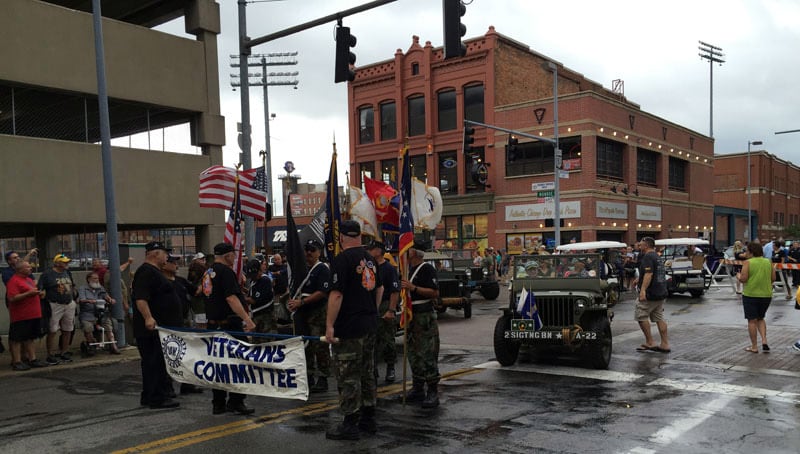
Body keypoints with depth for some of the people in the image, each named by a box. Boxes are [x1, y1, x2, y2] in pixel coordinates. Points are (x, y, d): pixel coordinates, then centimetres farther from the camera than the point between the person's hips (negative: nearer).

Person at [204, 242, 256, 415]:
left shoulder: (208, 272, 15)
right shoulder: (225, 271, -13)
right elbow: (231, 298, -23)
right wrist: (247, 319, -26)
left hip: (213, 323, 9)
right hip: (229, 323, -9)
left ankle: (218, 403, 16)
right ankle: (235, 401, -2)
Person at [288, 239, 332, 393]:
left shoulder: (323, 269, -8)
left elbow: (322, 293, -17)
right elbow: (295, 288, 24)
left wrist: (301, 302, -18)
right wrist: (292, 301, 3)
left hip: (318, 312, -8)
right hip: (301, 312, 8)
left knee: (320, 347, -5)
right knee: (304, 346, 13)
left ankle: (322, 379, 2)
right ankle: (308, 377, 23)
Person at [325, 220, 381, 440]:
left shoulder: (342, 259, -15)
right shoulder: (369, 259, 11)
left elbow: (337, 294, -20)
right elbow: (380, 288, 21)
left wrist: (329, 325, -18)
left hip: (349, 327, -8)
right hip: (370, 324, 8)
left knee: (348, 376, -1)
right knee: (367, 372, 16)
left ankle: (350, 424, 4)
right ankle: (368, 419, 25)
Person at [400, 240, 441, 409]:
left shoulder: (427, 269, -10)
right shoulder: (408, 268, 17)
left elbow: (435, 293, -19)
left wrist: (413, 288, -23)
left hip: (425, 317, -9)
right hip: (411, 316, 9)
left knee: (428, 355, -8)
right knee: (413, 354, 12)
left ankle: (433, 392, -4)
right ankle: (418, 388, 21)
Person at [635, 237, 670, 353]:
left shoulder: (648, 257, -13)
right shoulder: (657, 257, 18)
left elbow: (648, 274, -24)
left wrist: (643, 290, -29)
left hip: (651, 293, -9)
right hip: (661, 292, 9)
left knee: (641, 316, -1)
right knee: (659, 318, 10)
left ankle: (650, 342, 0)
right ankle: (665, 344, 9)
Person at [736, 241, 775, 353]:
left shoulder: (748, 262, -10)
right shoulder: (768, 262, 4)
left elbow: (743, 279, -14)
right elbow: (773, 279, 6)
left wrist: (738, 276, 6)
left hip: (750, 295, -5)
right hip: (766, 295, 5)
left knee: (752, 321, 3)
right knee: (760, 319, 20)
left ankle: (754, 346, 7)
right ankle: (764, 341, 5)